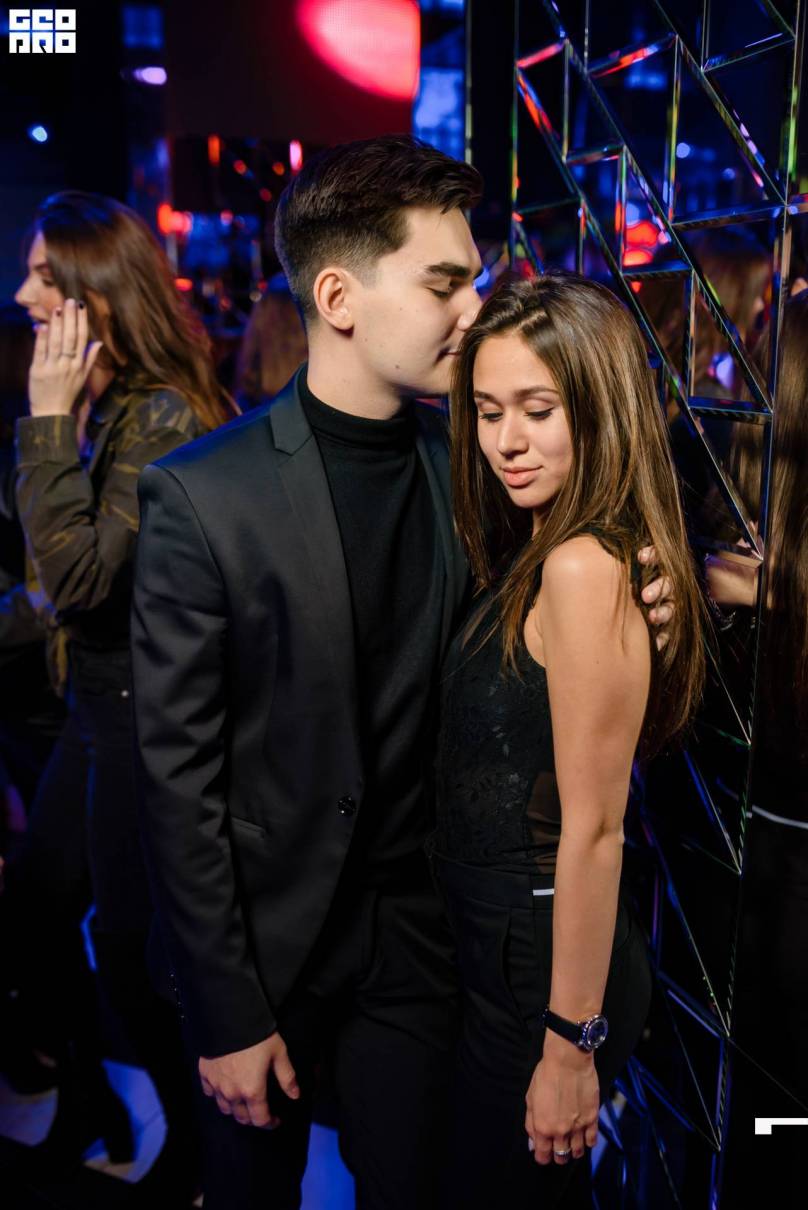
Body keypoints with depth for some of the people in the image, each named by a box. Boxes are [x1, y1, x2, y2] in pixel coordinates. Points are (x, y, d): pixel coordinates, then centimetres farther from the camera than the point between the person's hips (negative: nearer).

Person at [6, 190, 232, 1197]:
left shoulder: (162, 417, -20)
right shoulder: (99, 408, 7)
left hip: (145, 709, -9)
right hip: (96, 698, 9)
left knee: (127, 942, 5)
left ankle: (188, 1142, 30)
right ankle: (83, 1094, 42)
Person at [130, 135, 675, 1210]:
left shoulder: (465, 459, -5)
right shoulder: (202, 495, -18)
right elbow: (179, 777, -14)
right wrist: (227, 1014, -10)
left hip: (420, 928, 3)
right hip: (268, 940, -3)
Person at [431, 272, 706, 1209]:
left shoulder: (583, 568, -24)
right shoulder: (540, 555, 5)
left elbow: (593, 830, -22)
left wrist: (572, 1042, -17)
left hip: (540, 961, -8)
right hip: (507, 944, 8)